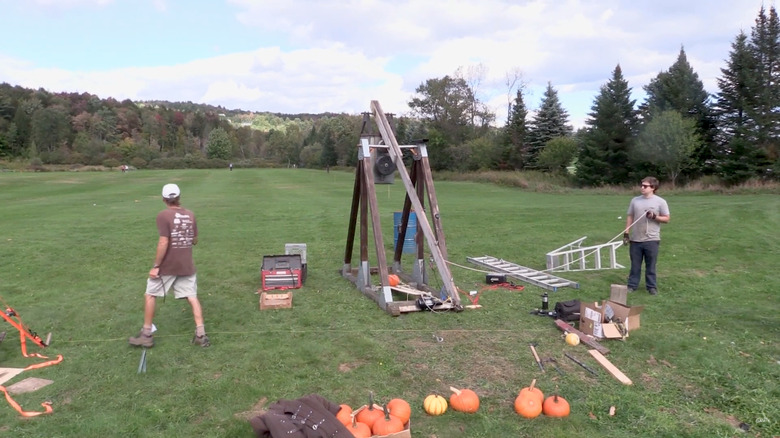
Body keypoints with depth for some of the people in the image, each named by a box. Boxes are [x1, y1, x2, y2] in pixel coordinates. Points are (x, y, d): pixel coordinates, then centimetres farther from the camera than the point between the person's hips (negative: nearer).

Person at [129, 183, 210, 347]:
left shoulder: (163, 215, -13)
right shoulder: (190, 215, 4)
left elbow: (163, 243, -18)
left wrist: (155, 266, -13)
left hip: (167, 265, -4)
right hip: (186, 265, 4)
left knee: (150, 295, 13)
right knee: (192, 297, 7)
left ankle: (146, 335, 18)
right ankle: (201, 334, 3)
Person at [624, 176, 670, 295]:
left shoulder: (660, 201, -3)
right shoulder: (635, 200, 6)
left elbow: (667, 219, -1)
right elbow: (630, 217, 9)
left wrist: (654, 216, -18)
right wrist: (626, 233, 4)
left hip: (652, 240, -3)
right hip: (635, 239, 3)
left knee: (650, 265, 6)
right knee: (635, 264, 10)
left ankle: (652, 286, 17)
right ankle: (632, 285, 18)